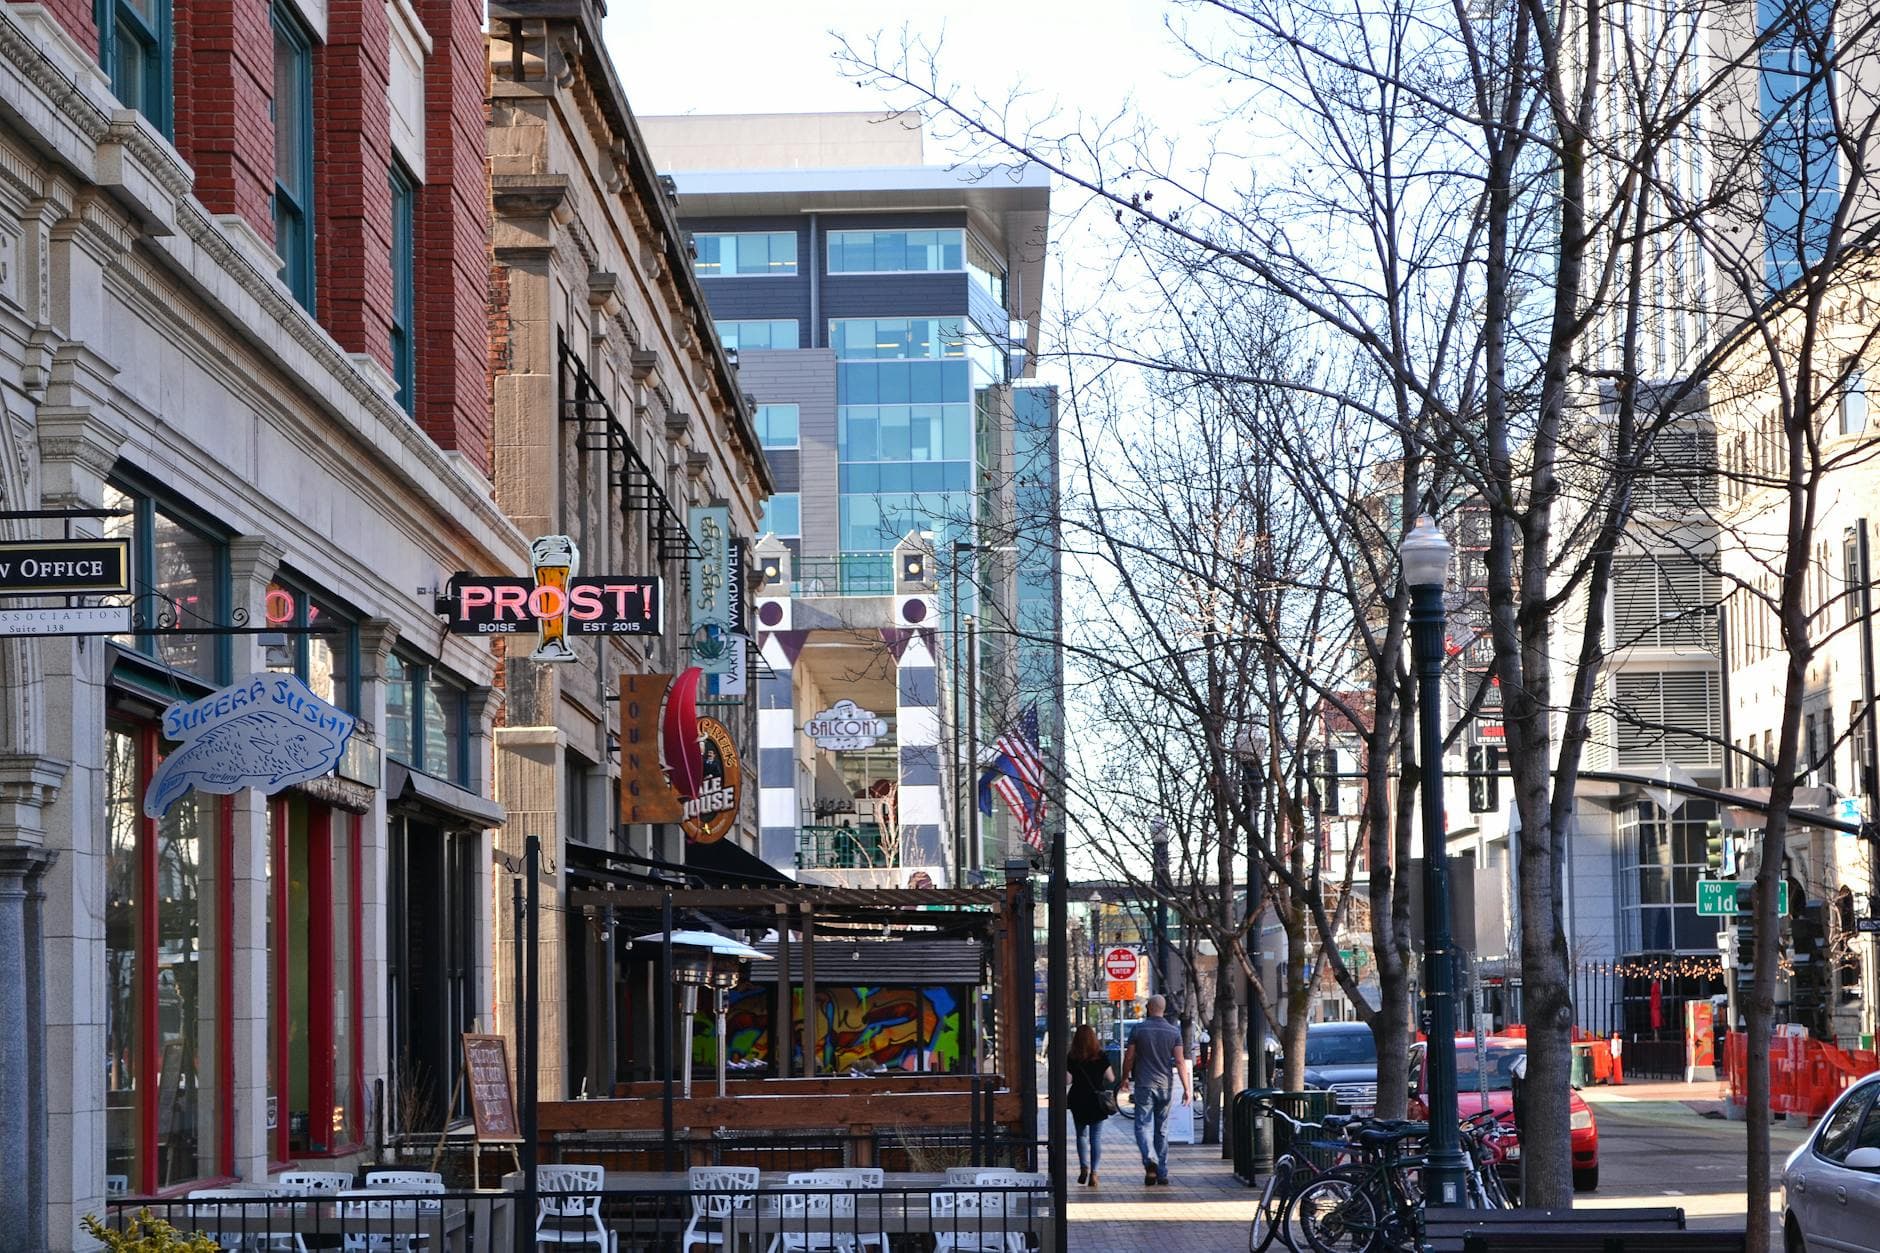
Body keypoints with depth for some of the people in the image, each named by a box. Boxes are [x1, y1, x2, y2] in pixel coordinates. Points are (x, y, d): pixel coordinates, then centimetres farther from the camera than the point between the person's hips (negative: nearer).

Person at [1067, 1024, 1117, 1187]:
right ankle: (1093, 1173, -1)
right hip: (1097, 1100, 0)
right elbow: (1110, 1078, -2)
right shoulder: (1101, 1057, -6)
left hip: (1078, 1100, 0)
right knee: (1096, 1136, 4)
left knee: (1081, 1134, 16)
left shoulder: (1072, 1058, -6)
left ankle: (1084, 1167, 3)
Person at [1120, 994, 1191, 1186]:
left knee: (1143, 1126, -2)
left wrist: (1125, 1077, 16)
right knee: (1162, 1130, 11)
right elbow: (1180, 1061, -4)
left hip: (1144, 1085, -3)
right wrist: (1187, 1088, -3)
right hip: (1166, 1085, 3)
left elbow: (1129, 1057, -1)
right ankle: (1162, 1174, 12)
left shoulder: (1139, 1029, -4)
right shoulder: (1174, 1031, 2)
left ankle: (1150, 1160, -28)